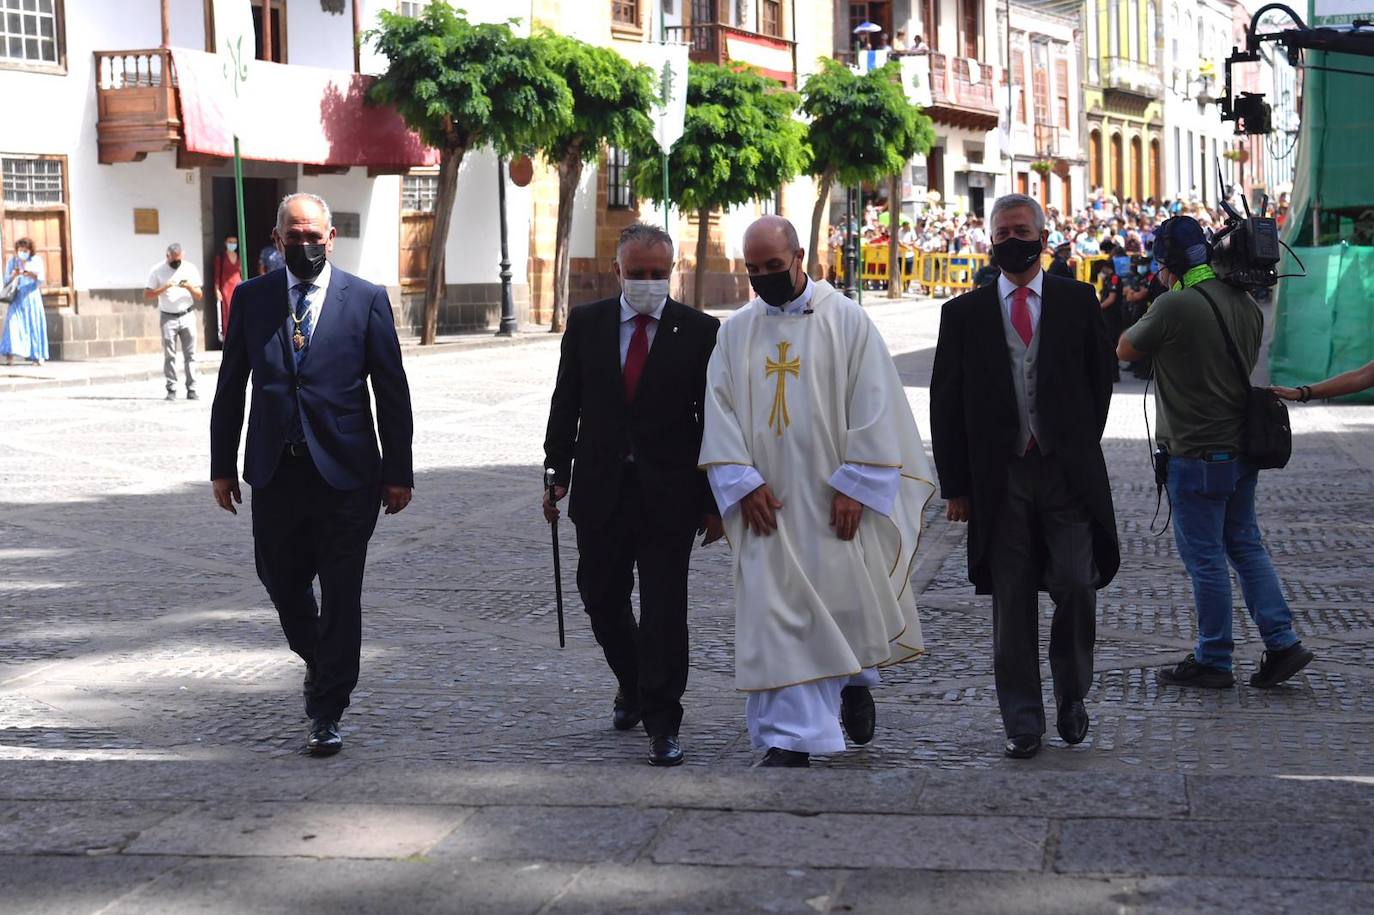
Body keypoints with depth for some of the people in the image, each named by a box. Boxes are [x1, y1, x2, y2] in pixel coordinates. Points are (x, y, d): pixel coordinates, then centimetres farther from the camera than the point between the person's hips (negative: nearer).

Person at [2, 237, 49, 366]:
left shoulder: (36, 260, 3)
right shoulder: (11, 262, 5)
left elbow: (42, 279, -2)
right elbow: (6, 282, 6)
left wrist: (31, 274, -21)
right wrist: (13, 275, -15)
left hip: (32, 297, 0)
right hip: (17, 298, 0)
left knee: (35, 325, -3)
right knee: (13, 323, -14)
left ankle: (37, 356, 0)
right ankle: (9, 355, -21)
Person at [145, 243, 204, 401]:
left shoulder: (190, 268, 5)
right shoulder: (158, 271, 1)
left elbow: (199, 296, 7)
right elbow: (147, 295, -3)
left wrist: (189, 287, -14)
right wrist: (164, 288, -16)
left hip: (187, 316, 1)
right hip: (168, 317, -1)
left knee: (190, 354, -2)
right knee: (169, 355, -3)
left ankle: (191, 389, 0)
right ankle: (171, 390, -1)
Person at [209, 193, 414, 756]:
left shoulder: (366, 300, 0)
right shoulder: (251, 299, 6)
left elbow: (392, 392, 1)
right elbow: (231, 387, 10)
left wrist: (398, 472, -1)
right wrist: (223, 465, 8)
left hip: (345, 471, -2)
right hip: (276, 471, 3)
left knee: (340, 596, 0)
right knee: (281, 582, 11)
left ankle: (327, 715, 10)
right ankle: (317, 663, 41)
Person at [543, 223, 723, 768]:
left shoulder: (699, 331, -2)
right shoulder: (585, 324, 5)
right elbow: (566, 403, 9)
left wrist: (712, 499, -4)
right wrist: (557, 474, 3)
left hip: (669, 493, -3)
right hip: (601, 488, 3)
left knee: (664, 607, -3)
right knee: (601, 599, 13)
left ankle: (661, 723, 4)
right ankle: (632, 684, 39)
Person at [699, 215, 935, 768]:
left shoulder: (845, 319, -2)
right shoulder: (736, 331, 7)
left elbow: (872, 406, -6)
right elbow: (720, 411, 4)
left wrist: (855, 485, -12)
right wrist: (743, 482, -8)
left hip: (833, 499, -2)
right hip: (765, 501, 2)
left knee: (846, 597, 5)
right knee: (774, 614, 1)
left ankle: (855, 683, 35)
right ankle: (790, 740, 9)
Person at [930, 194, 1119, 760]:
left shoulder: (1078, 302, 6)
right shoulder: (964, 314, 6)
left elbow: (1100, 380, 11)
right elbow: (946, 405, 6)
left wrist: (1081, 448, 5)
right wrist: (955, 484, 1)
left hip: (1067, 473, 0)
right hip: (999, 476, 0)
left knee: (1076, 585, -7)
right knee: (1012, 604, 3)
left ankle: (1072, 696, 18)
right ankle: (1022, 723, 11)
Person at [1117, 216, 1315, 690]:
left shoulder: (1175, 304, -19)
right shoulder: (1246, 304, 5)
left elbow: (1125, 350, -6)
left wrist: (1151, 309, 10)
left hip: (1196, 456, -8)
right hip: (1241, 448, 8)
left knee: (1205, 558, 2)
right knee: (1246, 545, 17)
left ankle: (1213, 660, 11)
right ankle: (1282, 642, 14)